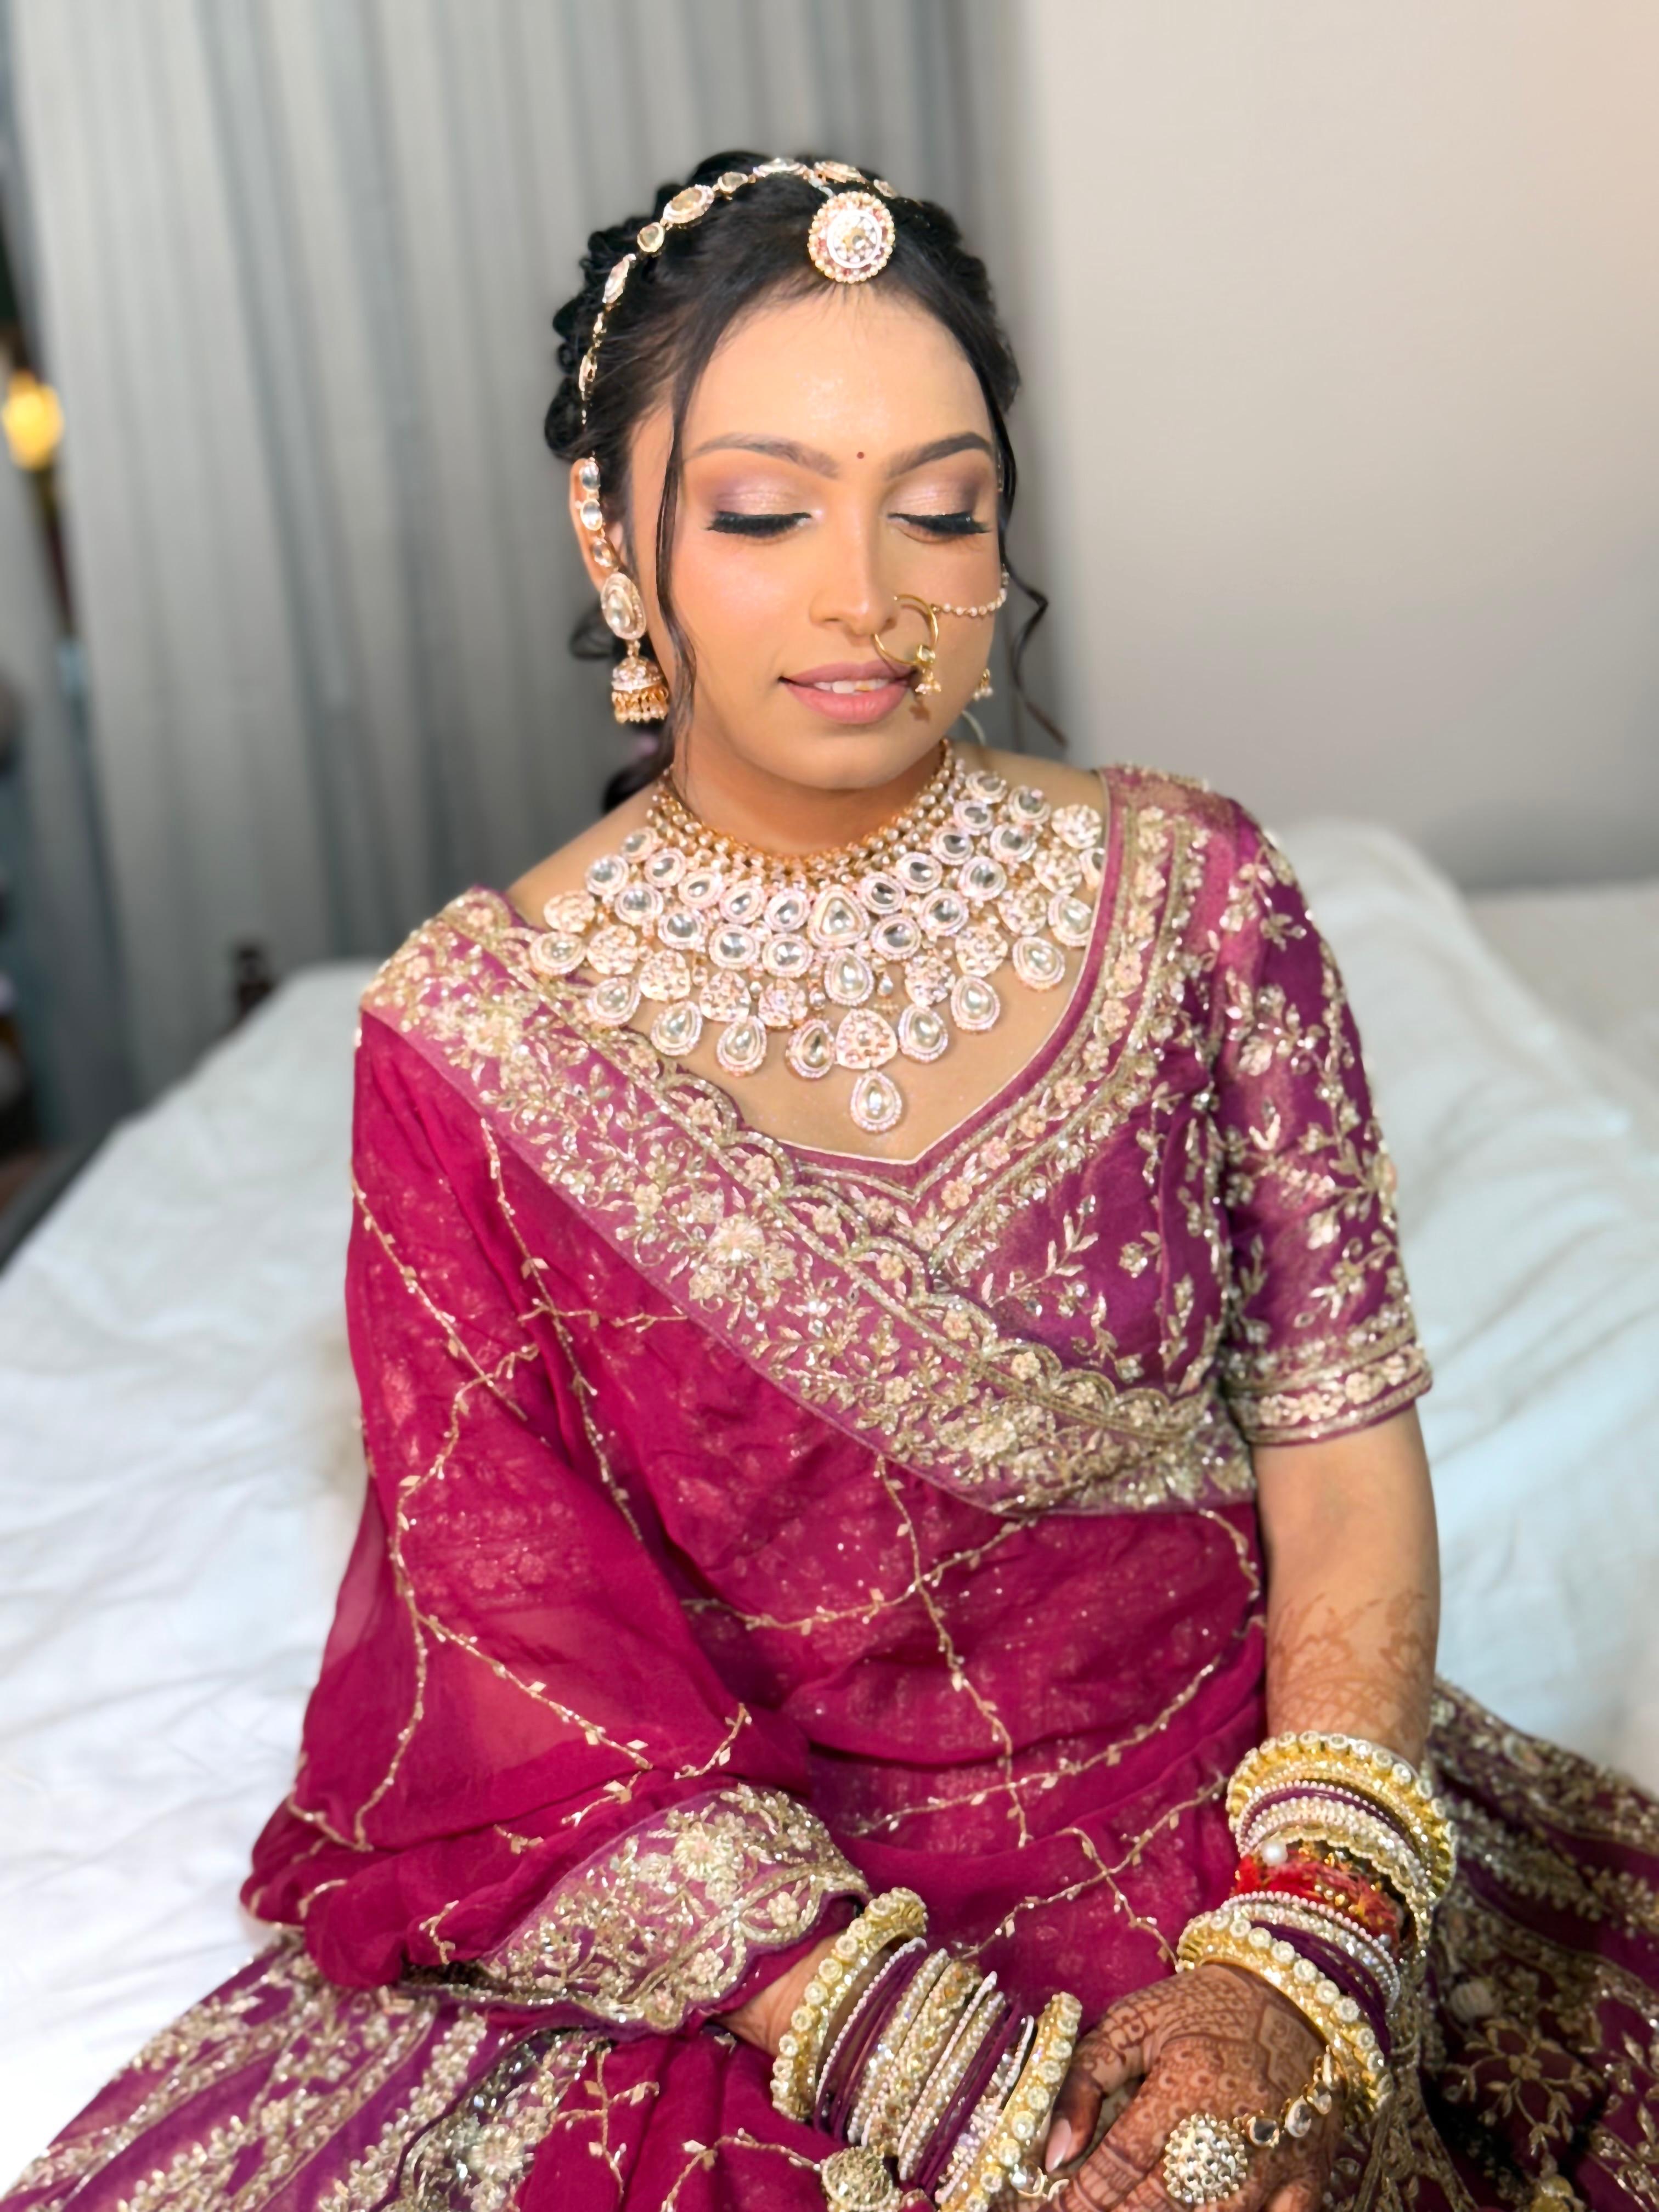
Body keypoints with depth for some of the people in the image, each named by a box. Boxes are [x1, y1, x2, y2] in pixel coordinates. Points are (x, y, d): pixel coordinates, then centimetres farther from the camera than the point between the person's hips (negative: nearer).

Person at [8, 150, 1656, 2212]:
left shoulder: (1186, 891, -4)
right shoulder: (470, 1043, -9)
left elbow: (1346, 1462, -3)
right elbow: (543, 1685, -8)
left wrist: (1293, 1968, -16)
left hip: (1246, 1832, 1)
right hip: (740, 1938, -1)